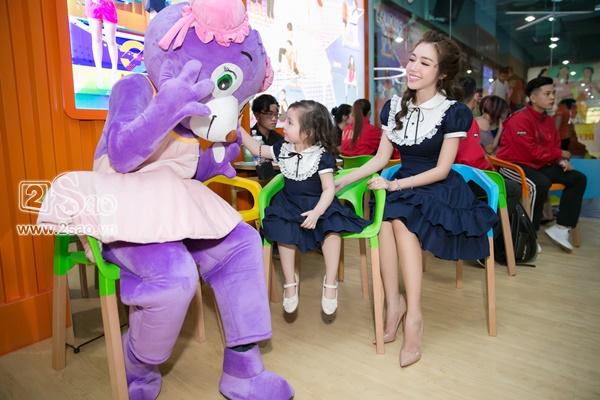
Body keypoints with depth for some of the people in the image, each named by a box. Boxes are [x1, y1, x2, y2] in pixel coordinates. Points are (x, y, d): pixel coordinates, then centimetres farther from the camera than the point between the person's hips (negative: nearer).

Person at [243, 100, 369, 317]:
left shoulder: (322, 155, -13)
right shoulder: (283, 148, 3)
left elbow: (329, 189, -16)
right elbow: (257, 149, 14)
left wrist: (316, 212, -30)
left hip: (317, 204, -3)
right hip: (289, 204, 4)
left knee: (332, 229, -30)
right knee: (283, 232, -23)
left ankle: (330, 282, -17)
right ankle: (290, 281, -6)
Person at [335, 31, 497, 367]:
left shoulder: (454, 112, -7)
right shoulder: (395, 106, 6)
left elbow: (441, 169, -10)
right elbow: (381, 158, 6)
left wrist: (395, 185, -18)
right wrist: (341, 181, -2)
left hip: (440, 189, -3)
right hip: (403, 185, 4)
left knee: (400, 218, -33)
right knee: (386, 217, -31)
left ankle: (413, 312, -25)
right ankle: (395, 302, -21)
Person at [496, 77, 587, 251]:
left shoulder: (549, 120, 12)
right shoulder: (520, 119, -17)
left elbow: (555, 146, 15)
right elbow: (531, 152, -21)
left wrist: (561, 161, -7)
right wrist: (560, 154, -9)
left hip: (540, 165, 9)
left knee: (578, 178, 1)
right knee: (541, 183, -35)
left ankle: (561, 227, -2)